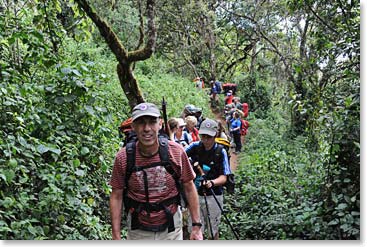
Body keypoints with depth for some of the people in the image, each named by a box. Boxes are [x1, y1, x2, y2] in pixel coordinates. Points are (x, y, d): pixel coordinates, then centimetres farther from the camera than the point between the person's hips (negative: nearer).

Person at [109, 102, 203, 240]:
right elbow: (116, 197, -5)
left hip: (171, 229, 0)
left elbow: (189, 188, -4)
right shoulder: (122, 157, -14)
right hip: (138, 231, 0)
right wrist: (116, 236, -6)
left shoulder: (176, 151, -14)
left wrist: (196, 226, -3)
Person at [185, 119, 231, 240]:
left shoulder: (221, 151, -8)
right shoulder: (194, 147, -4)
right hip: (195, 194, 1)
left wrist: (212, 183, -30)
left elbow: (224, 177, -9)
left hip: (213, 196, -1)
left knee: (213, 231, 14)